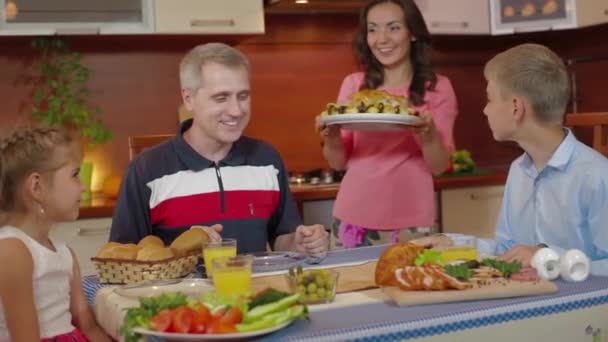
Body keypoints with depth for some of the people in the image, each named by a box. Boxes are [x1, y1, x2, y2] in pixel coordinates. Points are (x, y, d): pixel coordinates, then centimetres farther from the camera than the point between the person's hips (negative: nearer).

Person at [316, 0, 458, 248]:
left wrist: (428, 133, -24)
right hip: (353, 218, 2)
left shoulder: (437, 87, 0)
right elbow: (338, 162, 6)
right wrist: (331, 137, -15)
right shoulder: (353, 84, 4)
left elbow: (439, 166, -4)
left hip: (410, 222, -1)